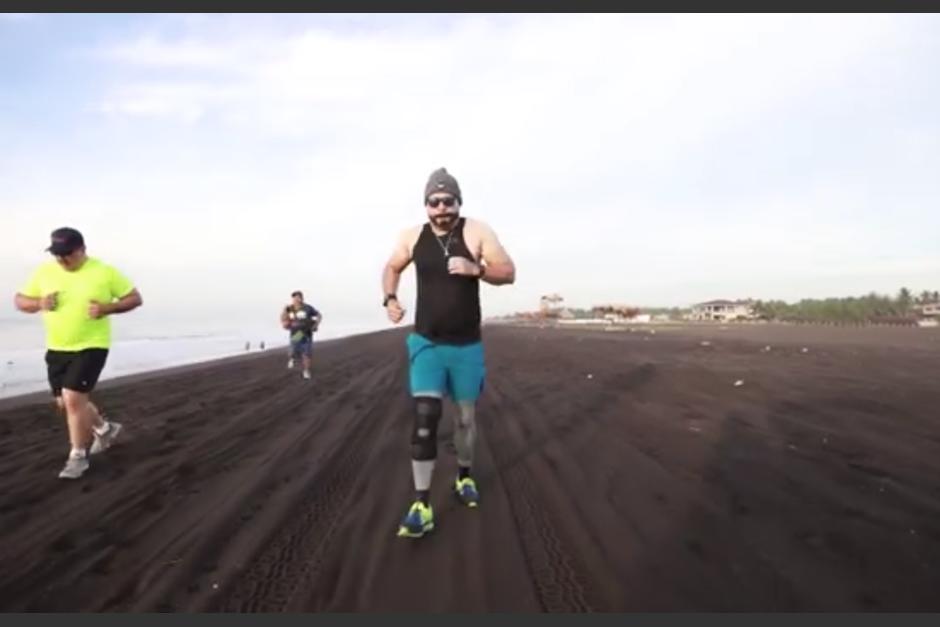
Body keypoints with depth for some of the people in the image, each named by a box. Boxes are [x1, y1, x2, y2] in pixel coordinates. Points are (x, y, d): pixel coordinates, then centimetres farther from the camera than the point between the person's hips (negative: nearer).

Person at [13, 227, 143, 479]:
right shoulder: (44, 272, 1)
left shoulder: (105, 272, -10)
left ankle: (78, 456, 5)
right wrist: (39, 303, -13)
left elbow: (135, 298, -4)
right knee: (65, 403, 14)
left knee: (73, 399, -12)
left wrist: (108, 308, -21)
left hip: (91, 346, -6)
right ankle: (105, 428, 39)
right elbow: (20, 300, 10)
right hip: (56, 349, 6)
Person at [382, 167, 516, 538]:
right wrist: (389, 299, 0)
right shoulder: (412, 237, -1)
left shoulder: (477, 233, -9)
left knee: (466, 416, 15)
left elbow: (509, 273, -10)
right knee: (425, 418, -13)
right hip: (426, 343, 0)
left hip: (467, 346, 0)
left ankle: (464, 477, 40)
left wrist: (476, 269, -28)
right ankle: (422, 506, -6)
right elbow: (392, 268, 17)